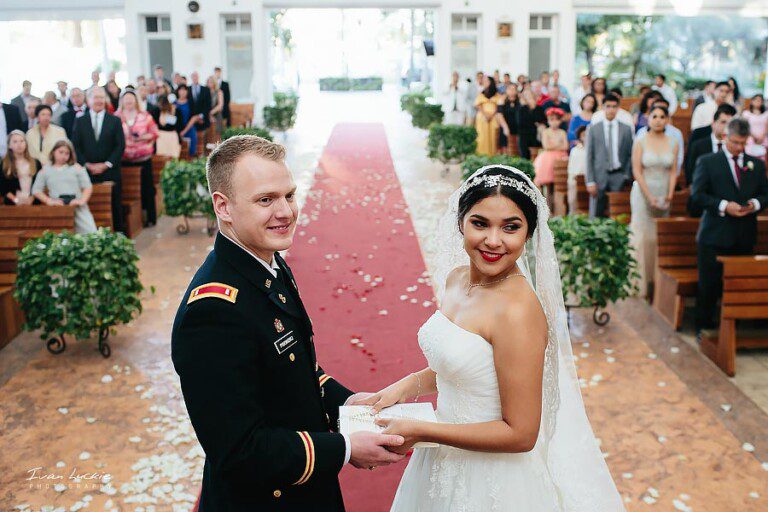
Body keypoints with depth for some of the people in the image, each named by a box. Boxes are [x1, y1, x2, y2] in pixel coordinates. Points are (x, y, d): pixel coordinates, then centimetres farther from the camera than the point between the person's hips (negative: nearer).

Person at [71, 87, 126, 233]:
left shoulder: (115, 121, 9)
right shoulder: (80, 121, 10)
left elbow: (120, 146, 2)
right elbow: (75, 146, 5)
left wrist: (106, 164, -8)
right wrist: (87, 164, -7)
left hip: (110, 172, 0)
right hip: (87, 171, 0)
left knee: (115, 208, -1)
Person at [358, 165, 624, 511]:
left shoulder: (518, 311, -27)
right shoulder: (457, 278, -3)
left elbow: (520, 434, -23)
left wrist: (417, 431, -21)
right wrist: (408, 385, -4)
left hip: (498, 481, -7)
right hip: (448, 458, 7)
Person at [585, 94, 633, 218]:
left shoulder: (626, 129, 8)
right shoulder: (593, 130, 5)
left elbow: (630, 155, 11)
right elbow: (589, 157, 2)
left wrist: (627, 176, -1)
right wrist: (590, 181, -5)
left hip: (619, 176, 1)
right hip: (599, 176, -1)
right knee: (596, 216, -1)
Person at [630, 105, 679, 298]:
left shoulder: (673, 143, 5)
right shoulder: (640, 142, -3)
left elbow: (673, 171, 4)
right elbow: (637, 171, -7)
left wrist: (669, 195, -8)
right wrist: (650, 197, -13)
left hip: (664, 196, 3)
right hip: (643, 193, -3)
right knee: (642, 236, -3)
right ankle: (640, 283, 4)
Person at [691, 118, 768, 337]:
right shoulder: (707, 162, -1)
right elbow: (697, 195, -7)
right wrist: (723, 206, -18)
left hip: (745, 237, 3)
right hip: (715, 235, -3)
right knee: (709, 284, 0)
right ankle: (704, 327, 14)